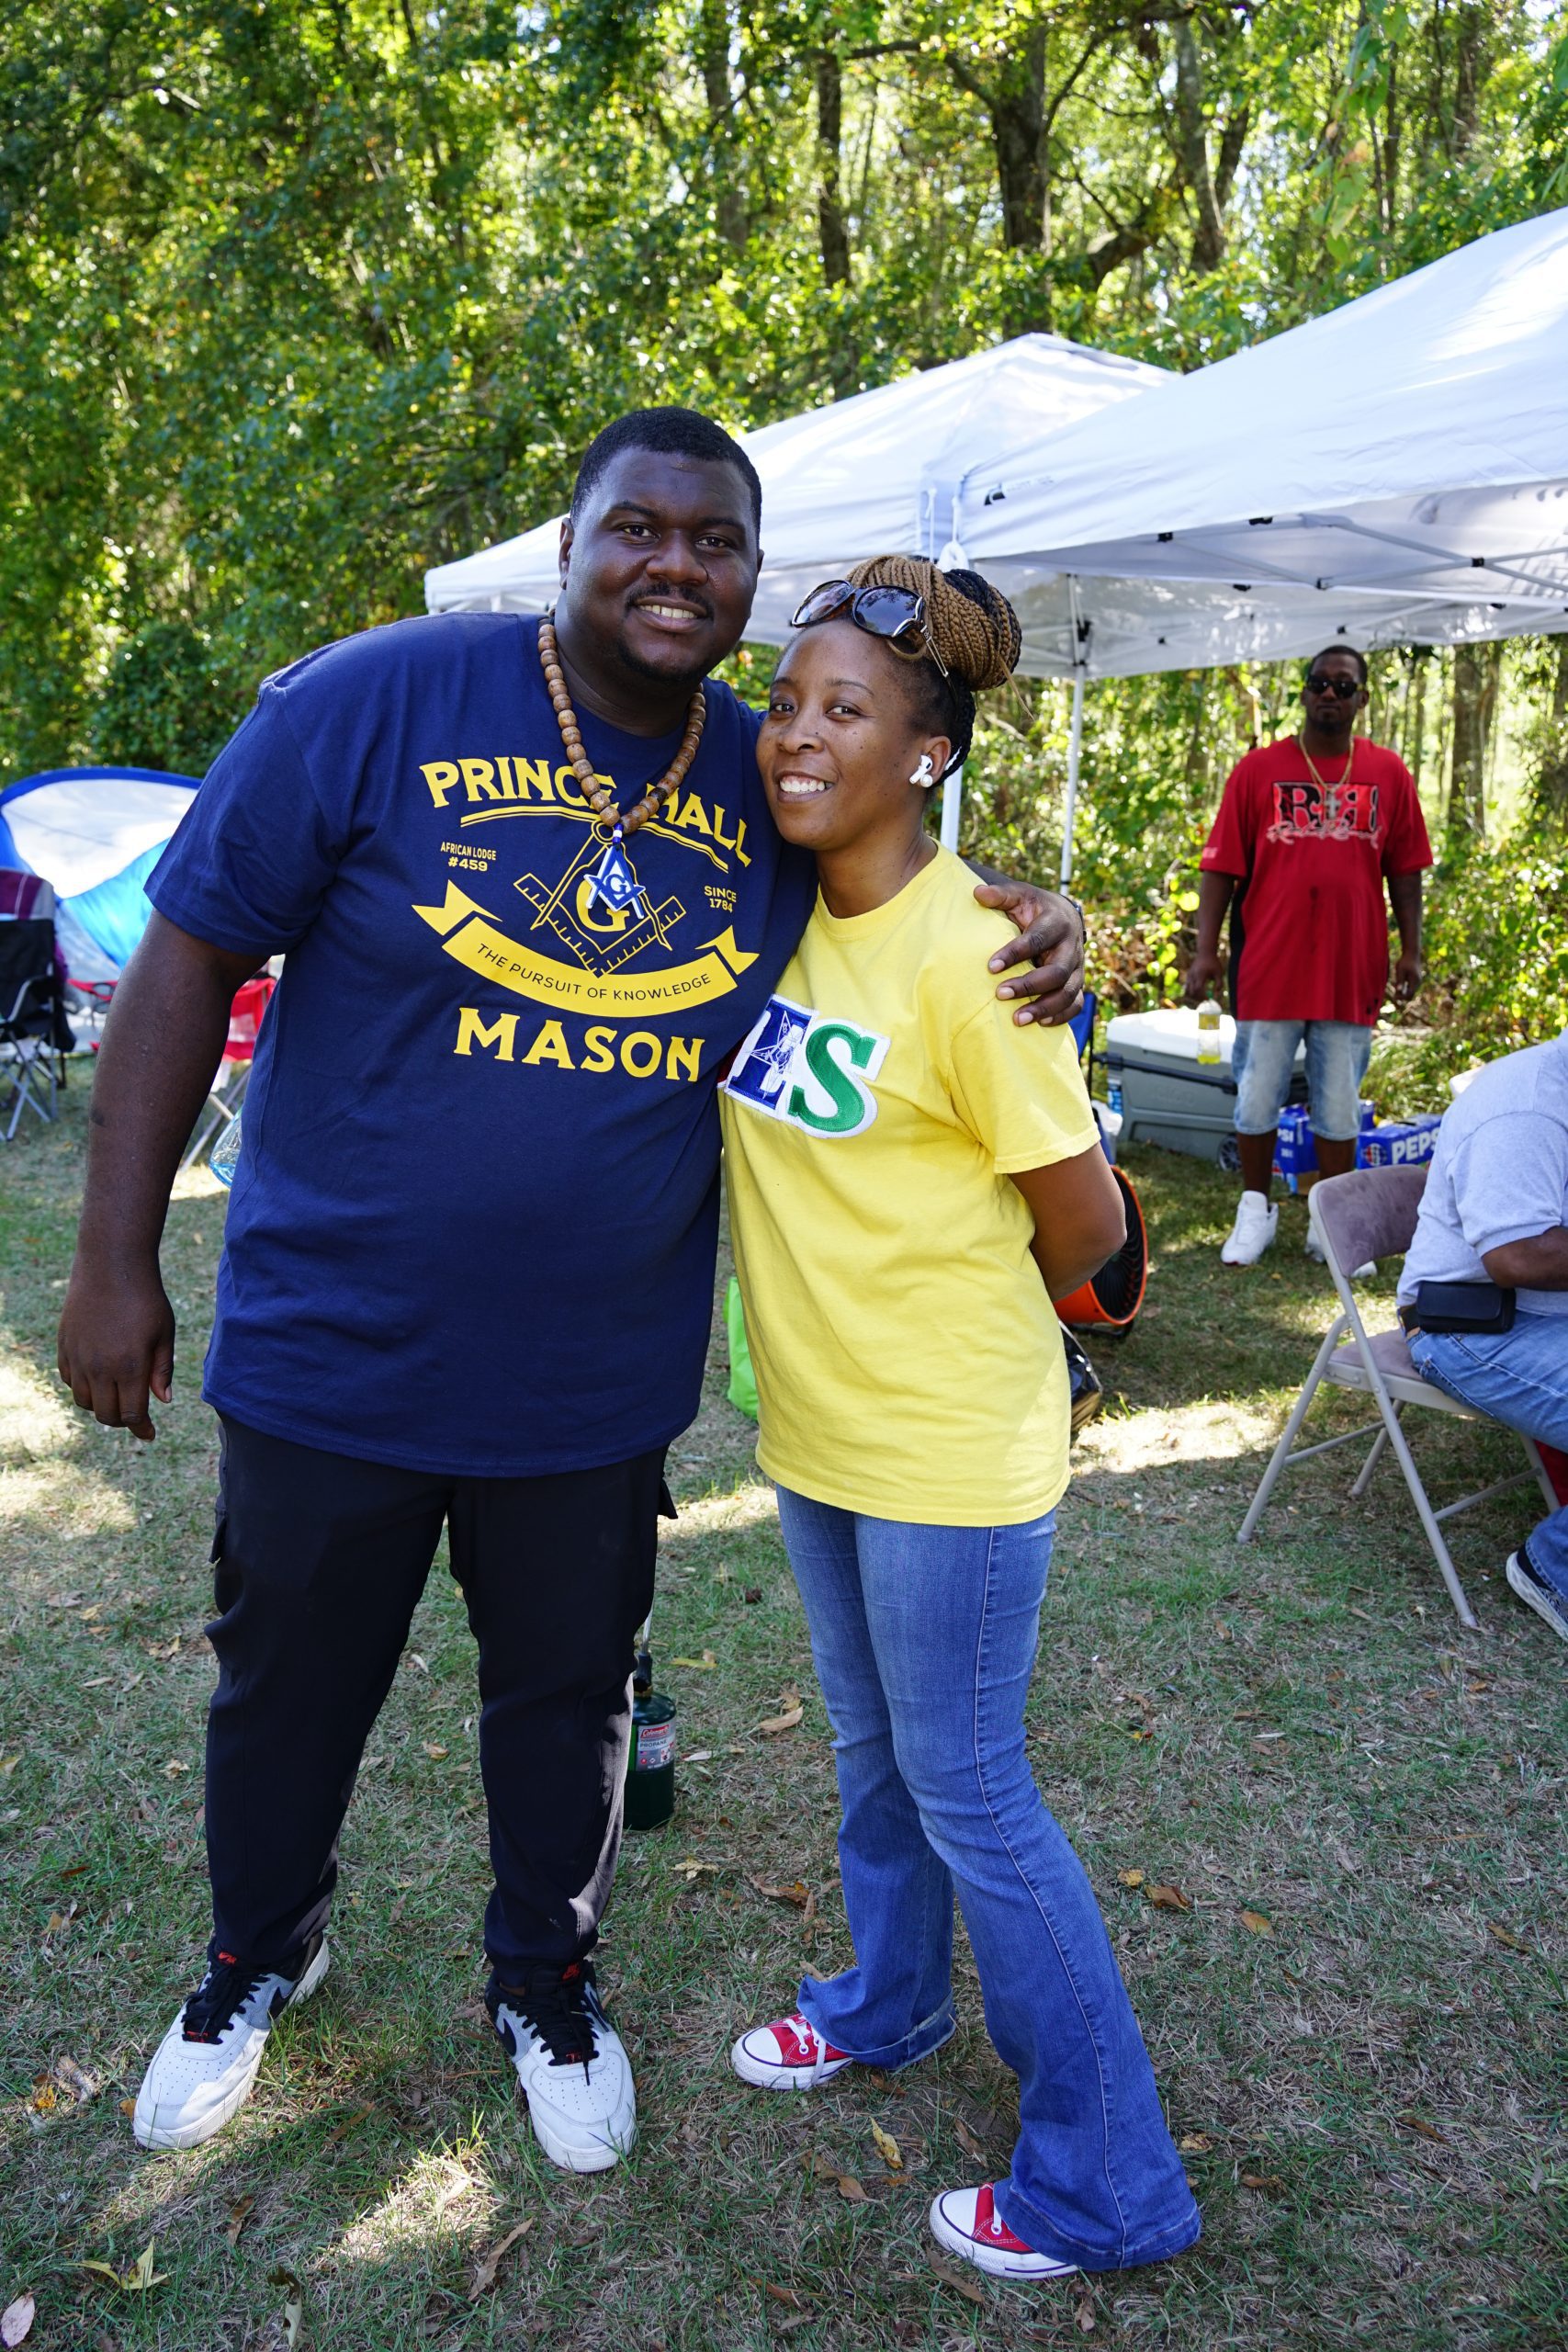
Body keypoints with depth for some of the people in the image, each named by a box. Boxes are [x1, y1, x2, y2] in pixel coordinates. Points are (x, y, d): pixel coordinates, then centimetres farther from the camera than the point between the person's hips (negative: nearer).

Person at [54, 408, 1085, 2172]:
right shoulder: (383, 700, -13)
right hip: (330, 1351, -1)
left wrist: (1026, 942, -10)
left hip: (593, 1382, 2)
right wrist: (115, 1263, -10)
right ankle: (257, 1961, 52)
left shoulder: (774, 784, -2)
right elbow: (190, 959, -10)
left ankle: (547, 1985, 50)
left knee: (565, 1701, 20)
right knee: (286, 1691, 20)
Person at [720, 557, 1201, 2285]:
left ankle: (1103, 2186, 27)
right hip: (817, 1421, 7)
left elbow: (1085, 1224, -17)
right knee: (871, 1744, 25)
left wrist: (951, 1316, 0)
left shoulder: (961, 956, -24)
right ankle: (887, 2003, 51)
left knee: (964, 1788, 6)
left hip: (950, 1445, -7)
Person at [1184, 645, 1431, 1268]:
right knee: (1257, 1099, 6)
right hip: (1269, 967, -1)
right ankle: (1255, 1211, 24)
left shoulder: (1388, 773, 6)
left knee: (1340, 1106, 9)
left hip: (1352, 971, 1)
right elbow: (1221, 868, -1)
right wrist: (1206, 952, -6)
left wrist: (1410, 952, 3)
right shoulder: (1258, 770, 1)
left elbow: (1404, 872, 8)